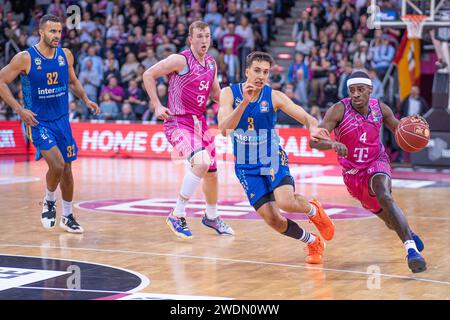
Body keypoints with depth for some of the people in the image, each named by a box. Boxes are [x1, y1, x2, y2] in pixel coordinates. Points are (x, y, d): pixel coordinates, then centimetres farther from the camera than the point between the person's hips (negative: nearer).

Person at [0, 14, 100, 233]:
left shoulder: (66, 55, 1)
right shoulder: (25, 58, -13)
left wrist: (85, 99, 1)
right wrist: (19, 109, -17)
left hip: (62, 120, 5)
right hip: (38, 122, -5)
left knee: (66, 169, 10)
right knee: (57, 164, -22)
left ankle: (67, 217, 25)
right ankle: (49, 202, 7)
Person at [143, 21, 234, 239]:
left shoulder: (211, 63, 9)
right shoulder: (180, 60, -14)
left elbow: (216, 93, 22)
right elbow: (148, 75, -9)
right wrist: (157, 105, -14)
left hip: (199, 122, 8)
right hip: (178, 123, -8)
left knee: (212, 172, 17)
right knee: (201, 163, -30)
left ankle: (211, 216, 42)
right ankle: (177, 216, -18)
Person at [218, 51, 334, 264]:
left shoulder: (274, 97, -9)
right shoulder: (229, 93, -8)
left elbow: (305, 116, -16)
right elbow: (224, 128, -23)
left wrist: (313, 127, -40)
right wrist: (244, 102, -34)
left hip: (273, 159, -1)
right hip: (247, 166, 1)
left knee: (285, 202, -28)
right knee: (273, 220, -7)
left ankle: (313, 209, 8)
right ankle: (313, 243, 19)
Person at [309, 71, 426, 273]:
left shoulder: (380, 109, -10)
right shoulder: (339, 110, -20)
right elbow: (314, 141, -27)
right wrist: (333, 144, -49)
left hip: (377, 164, 0)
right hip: (353, 173, 0)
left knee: (384, 194, -35)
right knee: (390, 221, 10)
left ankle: (411, 248, -38)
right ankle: (409, 234, 46)